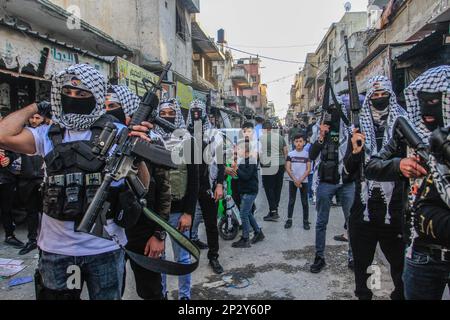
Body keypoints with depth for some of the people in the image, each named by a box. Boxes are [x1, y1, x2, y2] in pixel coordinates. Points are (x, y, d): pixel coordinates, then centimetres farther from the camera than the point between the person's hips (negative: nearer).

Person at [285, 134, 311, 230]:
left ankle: (306, 221, 13)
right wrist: (295, 180, -10)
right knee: (291, 201, 7)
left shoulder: (307, 154, -2)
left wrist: (300, 180, -12)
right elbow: (288, 168, -2)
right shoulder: (290, 154, 1)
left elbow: (308, 169, -4)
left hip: (304, 181, -1)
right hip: (292, 181, 1)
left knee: (305, 202, 4)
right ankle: (289, 220, 16)